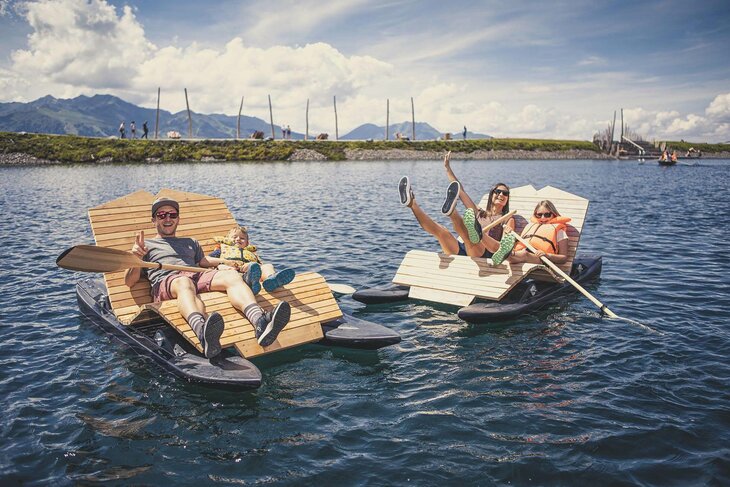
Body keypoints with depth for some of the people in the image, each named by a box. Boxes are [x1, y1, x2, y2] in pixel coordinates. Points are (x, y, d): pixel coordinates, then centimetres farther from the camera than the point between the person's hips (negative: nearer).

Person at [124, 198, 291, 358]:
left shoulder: (191, 242, 41)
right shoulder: (146, 245, 28)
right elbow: (129, 282, 16)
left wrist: (226, 262, 14)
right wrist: (136, 258, -4)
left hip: (197, 276, 3)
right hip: (165, 281, -3)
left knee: (231, 275, -31)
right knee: (185, 283, -42)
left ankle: (260, 323, -61)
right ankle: (203, 332, -75)